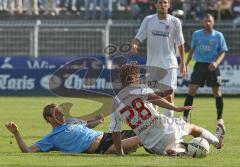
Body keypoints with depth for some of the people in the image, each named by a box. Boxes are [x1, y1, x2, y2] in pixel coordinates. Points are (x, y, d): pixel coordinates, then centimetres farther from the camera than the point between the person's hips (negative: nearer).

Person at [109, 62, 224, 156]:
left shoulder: (116, 104, 10)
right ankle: (217, 141, 44)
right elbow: (154, 98, -23)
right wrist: (175, 108, -26)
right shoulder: (140, 88, -1)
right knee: (192, 128, 25)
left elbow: (115, 134, 8)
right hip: (164, 128, -3)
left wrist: (121, 154, 14)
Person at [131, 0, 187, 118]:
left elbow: (180, 44, 9)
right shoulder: (148, 20, 3)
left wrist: (183, 63, 12)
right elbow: (138, 38, 1)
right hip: (152, 64, 2)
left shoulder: (175, 22, 0)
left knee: (169, 94, -15)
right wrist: (134, 45, -23)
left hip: (169, 64, -2)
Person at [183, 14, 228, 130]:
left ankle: (220, 119, 13)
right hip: (199, 65, 1)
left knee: (217, 93, 1)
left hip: (212, 67, -1)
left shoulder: (218, 36, 0)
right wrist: (186, 63, 14)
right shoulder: (196, 34, 6)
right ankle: (185, 117, -2)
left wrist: (216, 63, -17)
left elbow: (222, 52, 0)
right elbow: (192, 49, 18)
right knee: (191, 91, -6)